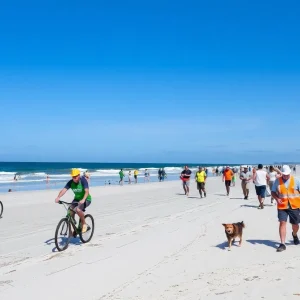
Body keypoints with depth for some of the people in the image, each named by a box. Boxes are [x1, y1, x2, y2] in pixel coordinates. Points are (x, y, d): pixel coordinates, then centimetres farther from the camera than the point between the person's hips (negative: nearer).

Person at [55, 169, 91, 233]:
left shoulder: (83, 180, -24)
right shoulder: (70, 182, -13)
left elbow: (87, 191, -36)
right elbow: (64, 190, -25)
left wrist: (83, 199, -53)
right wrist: (58, 197, -43)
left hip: (86, 199, -5)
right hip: (77, 199, 5)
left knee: (78, 209, -30)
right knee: (70, 211, -15)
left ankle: (84, 224, -8)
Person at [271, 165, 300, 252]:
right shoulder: (277, 181, -1)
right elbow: (273, 192, 6)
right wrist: (277, 198, -13)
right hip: (282, 206, -1)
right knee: (282, 223, -11)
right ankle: (282, 244, -7)